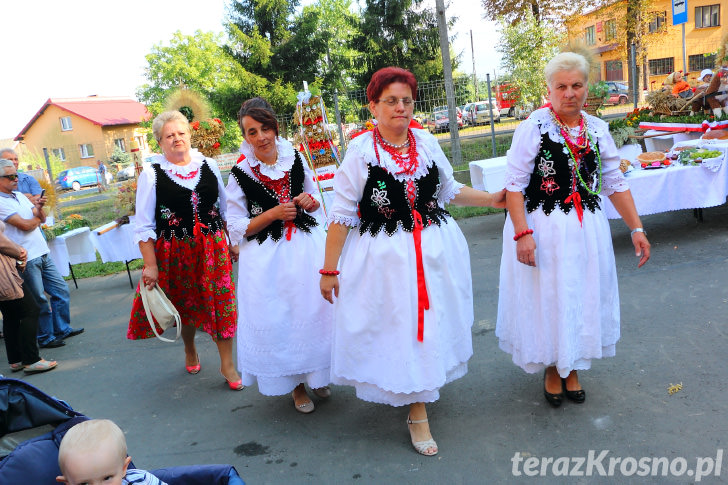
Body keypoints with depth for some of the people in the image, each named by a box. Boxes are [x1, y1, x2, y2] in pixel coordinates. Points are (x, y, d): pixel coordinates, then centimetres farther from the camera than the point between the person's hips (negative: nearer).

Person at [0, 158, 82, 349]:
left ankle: (62, 329, 26)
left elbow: (42, 219, 14)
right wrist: (37, 219, 3)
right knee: (39, 301, 1)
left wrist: (39, 207, -7)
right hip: (27, 258, -8)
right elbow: (25, 225, -17)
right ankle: (45, 338, 15)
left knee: (61, 291, 12)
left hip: (42, 253, 8)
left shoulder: (19, 195, 15)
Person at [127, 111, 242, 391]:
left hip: (212, 247, 2)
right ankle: (190, 352, 43)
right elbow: (144, 226, -6)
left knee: (221, 304, -2)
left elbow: (225, 207, 14)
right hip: (175, 252, -1)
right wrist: (150, 265, -11)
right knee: (186, 305, 15)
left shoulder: (208, 165, 4)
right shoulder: (151, 174, -6)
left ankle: (227, 365, 13)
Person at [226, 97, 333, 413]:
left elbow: (318, 200, 17)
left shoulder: (296, 160, 3)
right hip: (267, 259, -2)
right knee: (278, 319, 4)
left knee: (315, 310, 6)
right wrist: (274, 213, -16)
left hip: (307, 247, 3)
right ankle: (296, 385, 27)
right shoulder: (240, 174, -7)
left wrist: (309, 201, -6)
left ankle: (317, 375, 31)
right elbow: (237, 228, -6)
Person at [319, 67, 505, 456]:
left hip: (435, 250, 5)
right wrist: (329, 269, -10)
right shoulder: (360, 150, -10)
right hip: (386, 258, -4)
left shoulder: (427, 143, 3)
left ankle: (418, 408, 39)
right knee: (397, 329, 3)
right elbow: (342, 214, -10)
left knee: (431, 325, 14)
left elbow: (448, 190, 17)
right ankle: (416, 415, 22)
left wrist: (491, 199, 11)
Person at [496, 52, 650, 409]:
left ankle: (572, 369, 36)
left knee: (582, 297, 14)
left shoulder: (597, 129, 4)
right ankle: (551, 370, 32)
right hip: (543, 229, -4)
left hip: (587, 230, 5)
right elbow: (514, 183, -15)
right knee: (546, 298, 7)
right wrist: (522, 233, -23)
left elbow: (615, 183, 10)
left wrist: (636, 228, 6)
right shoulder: (533, 127, -11)